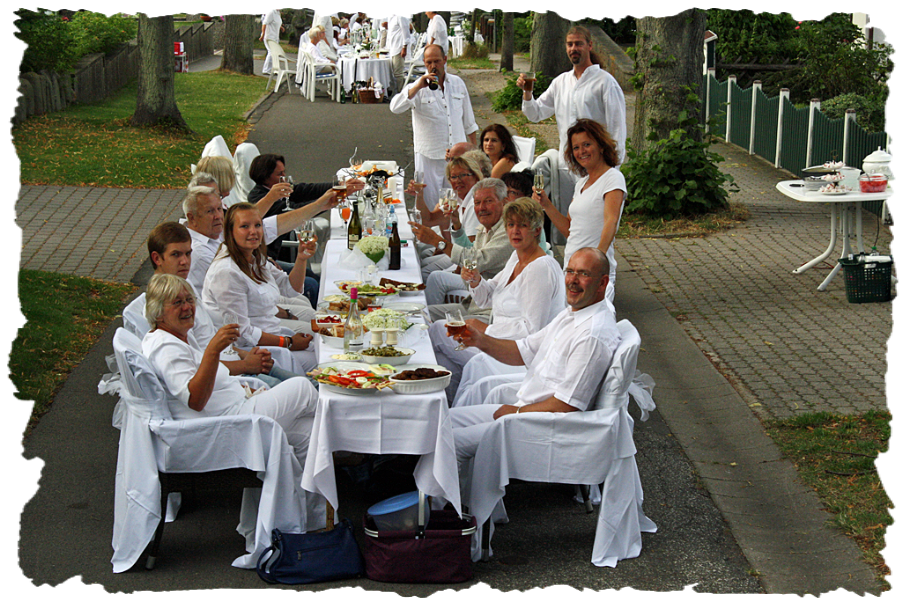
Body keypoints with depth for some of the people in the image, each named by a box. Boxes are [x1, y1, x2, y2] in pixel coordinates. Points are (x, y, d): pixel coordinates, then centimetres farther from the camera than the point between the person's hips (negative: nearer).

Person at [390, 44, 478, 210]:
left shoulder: (458, 83, 8)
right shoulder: (417, 88, -4)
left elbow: (468, 121, 17)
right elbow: (395, 108, -22)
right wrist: (418, 87, -29)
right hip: (429, 157, -3)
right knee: (431, 203, 1)